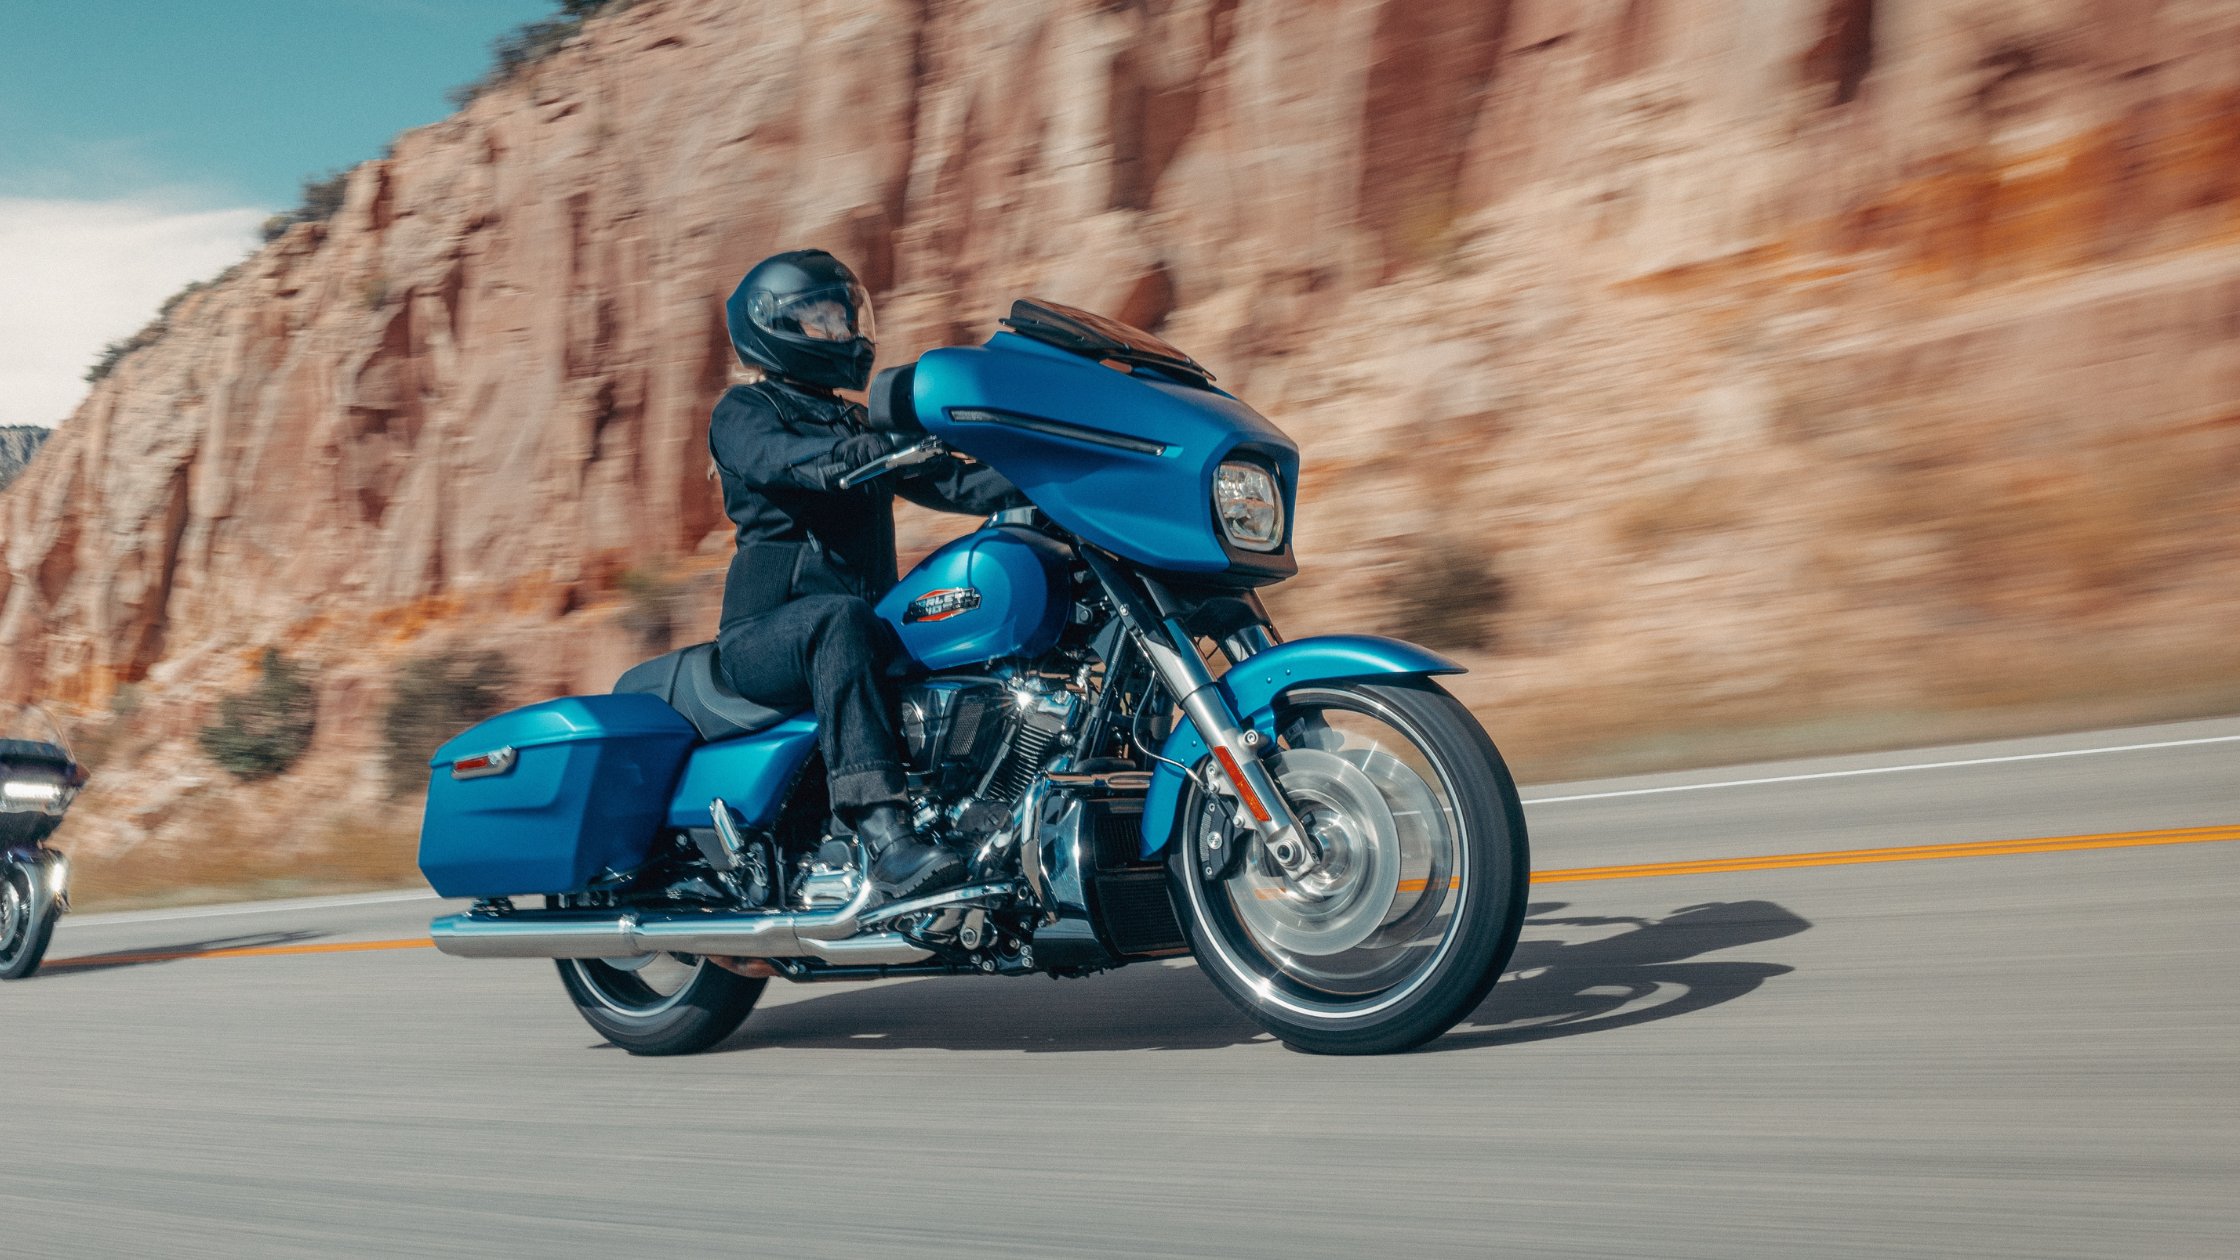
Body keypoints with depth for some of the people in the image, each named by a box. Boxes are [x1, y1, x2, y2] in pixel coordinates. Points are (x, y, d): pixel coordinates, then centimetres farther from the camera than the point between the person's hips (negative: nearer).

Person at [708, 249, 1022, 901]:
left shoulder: (859, 424, 27)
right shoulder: (743, 411, 6)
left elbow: (945, 480, 13)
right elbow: (782, 460, -18)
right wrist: (887, 445, -36)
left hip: (868, 621, 6)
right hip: (763, 633, -6)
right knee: (840, 619, -40)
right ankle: (883, 834, -51)